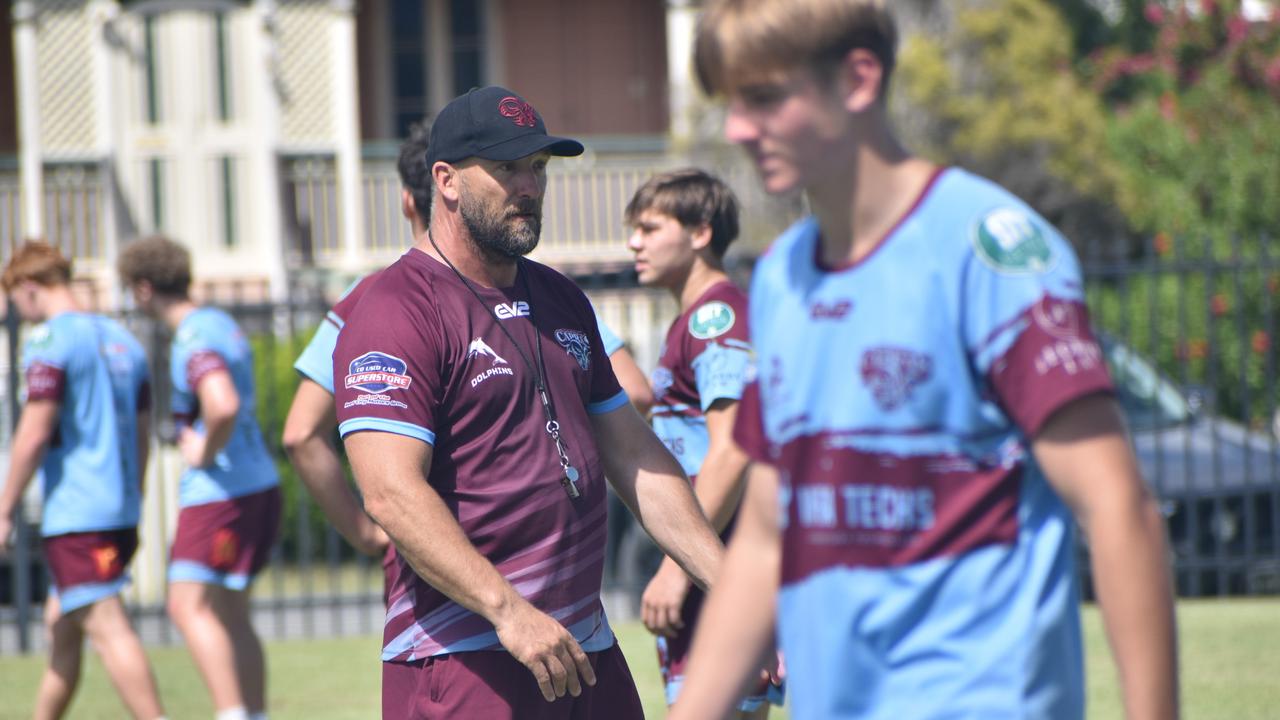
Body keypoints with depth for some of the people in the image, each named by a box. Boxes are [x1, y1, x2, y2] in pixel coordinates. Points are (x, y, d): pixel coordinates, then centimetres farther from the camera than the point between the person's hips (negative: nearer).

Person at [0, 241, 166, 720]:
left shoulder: (49, 341, -9)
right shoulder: (122, 340, 15)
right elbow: (142, 435, 18)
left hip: (75, 516, -8)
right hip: (121, 511, 8)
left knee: (107, 628, -11)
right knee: (61, 626, 18)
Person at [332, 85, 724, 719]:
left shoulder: (561, 299, 20)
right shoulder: (395, 314, -8)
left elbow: (632, 455, 23)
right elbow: (391, 490, -19)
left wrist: (727, 579, 14)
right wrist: (508, 610, -28)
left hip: (587, 652, 8)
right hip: (461, 661, -8)